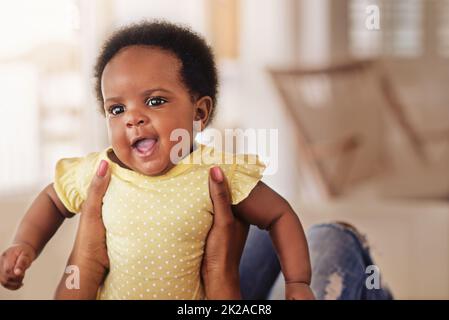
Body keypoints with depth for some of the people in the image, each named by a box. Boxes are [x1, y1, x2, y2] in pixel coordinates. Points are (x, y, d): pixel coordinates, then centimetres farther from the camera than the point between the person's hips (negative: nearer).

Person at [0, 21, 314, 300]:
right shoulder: (98, 173, -13)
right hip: (112, 294, 0)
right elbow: (52, 200, 8)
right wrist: (26, 245, -7)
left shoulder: (220, 174, -20)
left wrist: (298, 283, -16)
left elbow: (279, 216, -8)